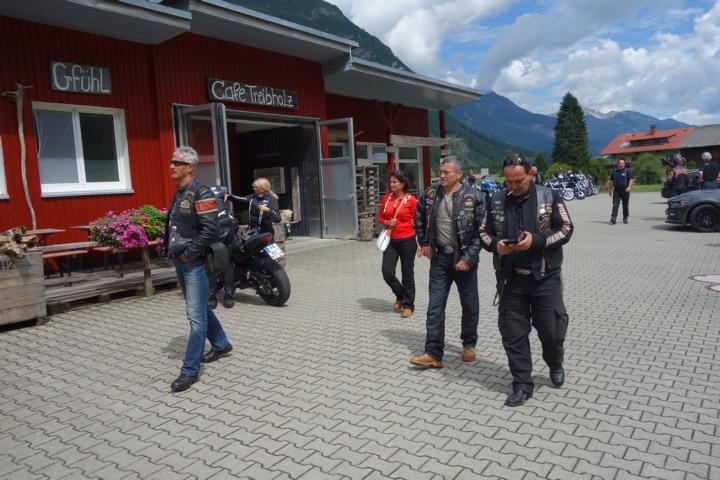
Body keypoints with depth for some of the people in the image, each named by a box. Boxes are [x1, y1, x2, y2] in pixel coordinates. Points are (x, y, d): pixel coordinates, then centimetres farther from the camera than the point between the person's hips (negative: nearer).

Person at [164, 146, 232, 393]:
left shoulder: (201, 194, -13)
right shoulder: (178, 194, 15)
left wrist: (188, 253, -18)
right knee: (201, 308, 20)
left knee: (196, 316, -4)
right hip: (179, 262, 10)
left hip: (194, 263, -10)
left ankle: (190, 370, 1)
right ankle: (221, 344, 38)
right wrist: (171, 250, 13)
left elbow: (210, 230, -22)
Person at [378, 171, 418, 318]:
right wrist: (386, 222, -7)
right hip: (390, 240, 4)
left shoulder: (411, 199, -7)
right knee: (387, 272, -2)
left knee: (407, 274, 6)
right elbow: (380, 216, 15)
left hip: (407, 240, -4)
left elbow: (417, 221, -3)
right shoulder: (386, 198, 5)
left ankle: (408, 305, 21)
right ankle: (400, 296, 26)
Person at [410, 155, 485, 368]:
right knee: (435, 306, 0)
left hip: (464, 258, -3)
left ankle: (469, 345, 32)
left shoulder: (474, 197, -10)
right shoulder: (430, 196, 2)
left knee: (469, 304, 11)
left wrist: (468, 258, -16)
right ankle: (433, 354, 5)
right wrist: (423, 242, 14)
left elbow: (481, 230, -12)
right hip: (440, 257, 3)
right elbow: (419, 218, 20)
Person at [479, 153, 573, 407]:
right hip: (510, 279, 2)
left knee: (551, 330, 7)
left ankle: (555, 364, 40)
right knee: (513, 334, 5)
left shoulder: (550, 196, -3)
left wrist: (536, 241, -20)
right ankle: (522, 384, 19)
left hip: (545, 277, -2)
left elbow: (565, 229, -4)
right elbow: (483, 232, 11)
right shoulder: (497, 201, 4)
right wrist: (495, 245, -11)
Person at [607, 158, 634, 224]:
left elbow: (631, 179, -6)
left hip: (625, 191, -2)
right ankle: (613, 219, -12)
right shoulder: (614, 171, 11)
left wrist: (629, 187, -22)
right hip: (616, 191, 2)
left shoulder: (627, 171, 1)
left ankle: (625, 218, 18)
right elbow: (611, 181, 17)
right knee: (615, 205, -7)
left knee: (625, 206, 6)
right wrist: (610, 190, 14)